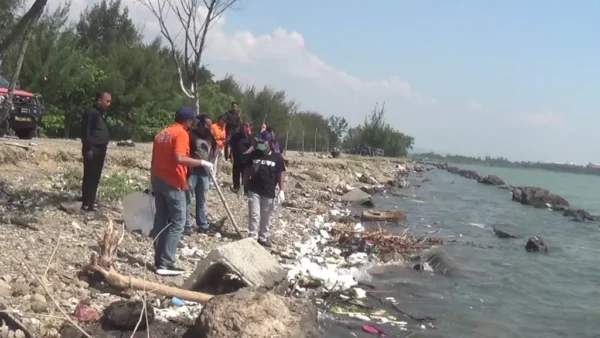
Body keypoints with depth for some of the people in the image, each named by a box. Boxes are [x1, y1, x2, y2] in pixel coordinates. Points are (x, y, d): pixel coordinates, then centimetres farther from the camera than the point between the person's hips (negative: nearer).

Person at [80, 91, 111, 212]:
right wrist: (88, 149, -19)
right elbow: (85, 132, -15)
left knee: (96, 177, 12)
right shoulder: (90, 112, -10)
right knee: (89, 177, -6)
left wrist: (103, 148, 16)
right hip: (92, 149, -9)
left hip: (100, 149, 9)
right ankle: (86, 203, -3)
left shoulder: (102, 114, 17)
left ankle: (91, 201, 20)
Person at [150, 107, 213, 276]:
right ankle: (165, 263, -7)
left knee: (161, 221, 11)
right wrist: (202, 162, -17)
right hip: (173, 184, -8)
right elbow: (179, 158, -25)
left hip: (158, 180, 8)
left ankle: (159, 260, 12)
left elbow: (153, 160, 17)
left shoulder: (162, 134, 15)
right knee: (177, 222, -3)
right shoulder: (182, 134, -11)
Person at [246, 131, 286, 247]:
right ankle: (252, 237, 3)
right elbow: (247, 170, 9)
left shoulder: (277, 157, -5)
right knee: (254, 215, -2)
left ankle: (263, 238, 25)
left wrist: (281, 191, -8)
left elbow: (281, 174, -3)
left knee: (265, 217, 11)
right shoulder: (253, 155, 0)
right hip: (254, 190, 0)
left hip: (269, 192, 0)